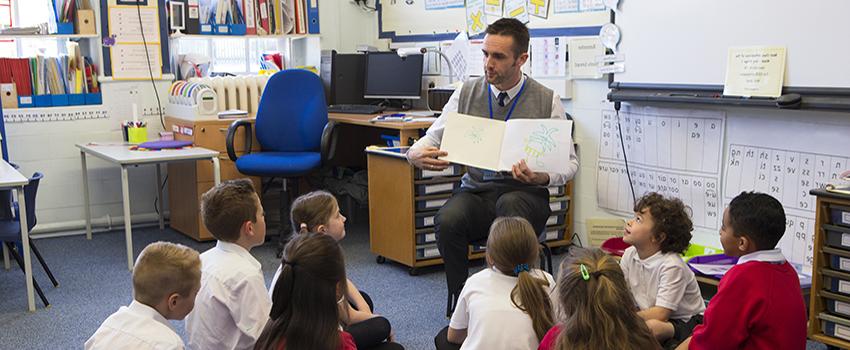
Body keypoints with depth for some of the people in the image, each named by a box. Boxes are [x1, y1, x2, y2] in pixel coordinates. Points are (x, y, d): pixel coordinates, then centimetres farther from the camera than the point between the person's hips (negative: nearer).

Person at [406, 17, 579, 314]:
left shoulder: (547, 101, 0)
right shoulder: (467, 93, 6)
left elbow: (569, 161, 2)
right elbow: (433, 136, 7)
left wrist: (544, 177, -21)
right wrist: (416, 154, -18)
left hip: (525, 195, -2)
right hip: (475, 191, 2)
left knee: (509, 205, -38)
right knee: (448, 219, -31)